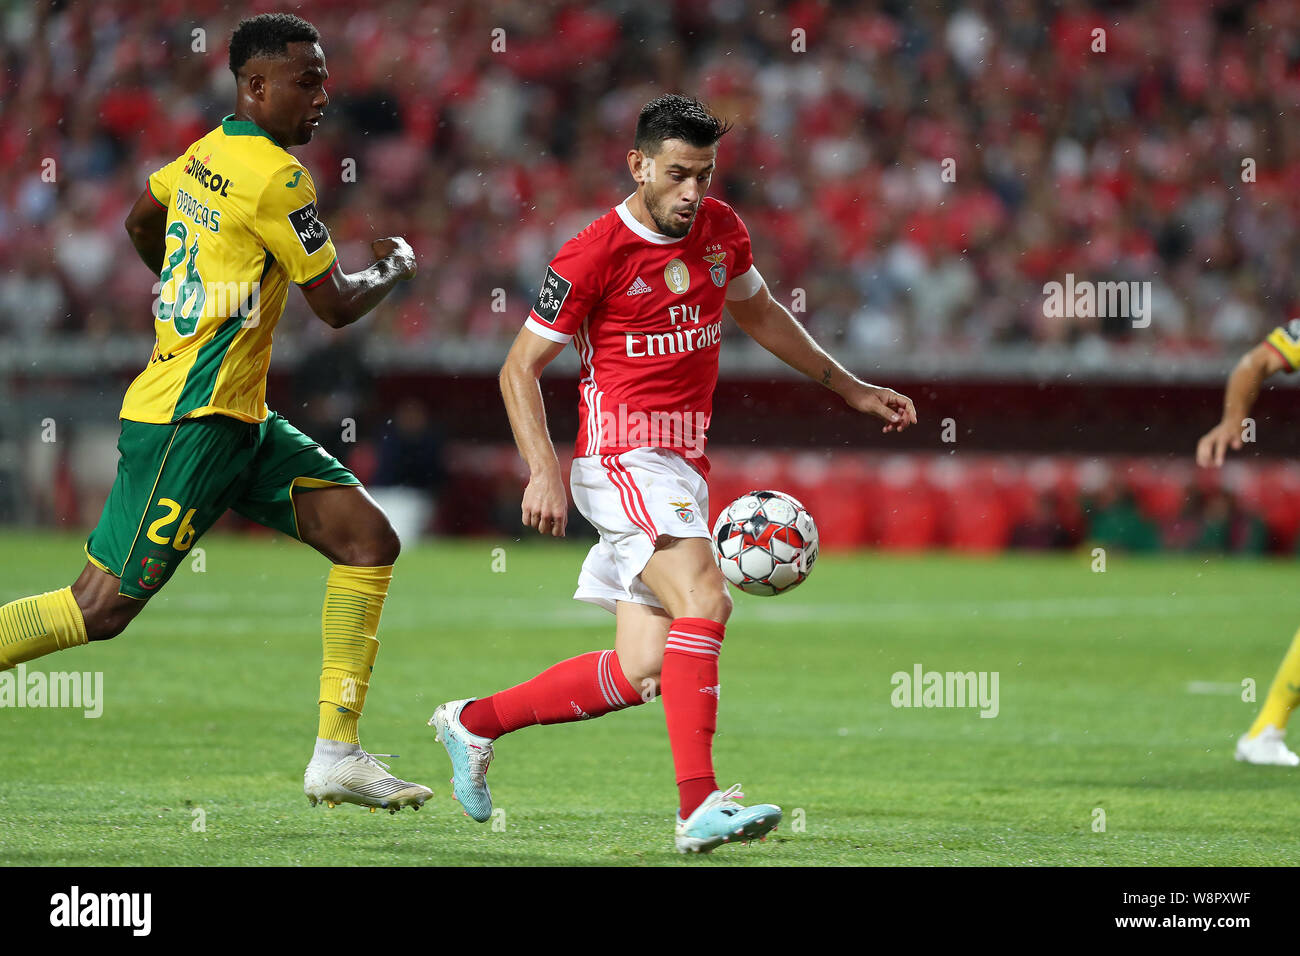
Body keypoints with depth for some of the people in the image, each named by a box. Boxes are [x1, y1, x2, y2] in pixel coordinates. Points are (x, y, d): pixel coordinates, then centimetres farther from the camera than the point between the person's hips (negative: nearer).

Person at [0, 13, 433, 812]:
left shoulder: (205, 155, 11)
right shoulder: (276, 177, -16)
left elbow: (141, 223, 31)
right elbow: (338, 304, -10)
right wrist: (397, 268, 10)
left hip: (238, 420, 10)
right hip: (189, 423, -10)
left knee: (370, 539, 2)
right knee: (102, 608, -10)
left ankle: (337, 756, 1)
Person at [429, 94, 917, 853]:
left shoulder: (721, 229, 8)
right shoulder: (596, 256, -10)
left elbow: (760, 314, 27)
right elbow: (521, 368, -5)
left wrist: (853, 390, 28)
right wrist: (545, 472, -17)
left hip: (684, 466, 7)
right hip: (624, 456, -7)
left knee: (643, 673, 2)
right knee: (703, 600, -28)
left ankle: (474, 722, 19)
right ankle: (699, 805, -35)